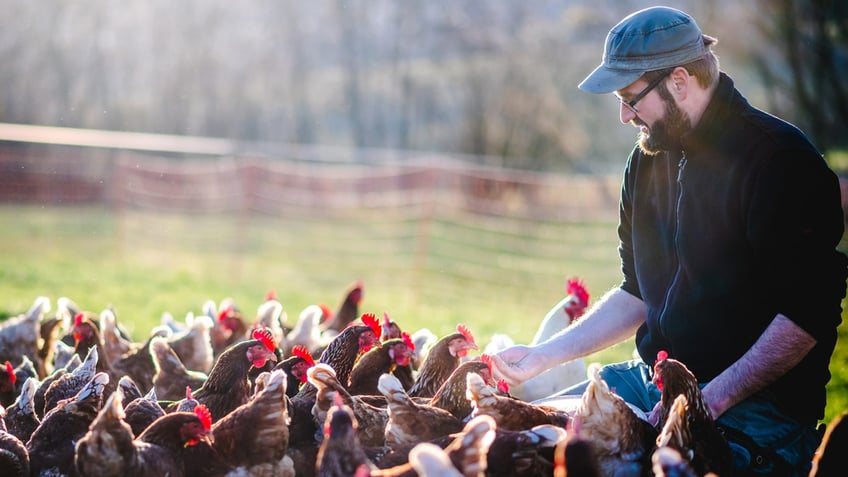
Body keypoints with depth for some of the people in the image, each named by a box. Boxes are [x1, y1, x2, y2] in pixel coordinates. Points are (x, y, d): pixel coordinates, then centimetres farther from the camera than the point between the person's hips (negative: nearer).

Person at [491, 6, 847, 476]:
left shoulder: (779, 159, -13)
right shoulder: (648, 160, 14)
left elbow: (809, 313, -18)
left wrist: (713, 399, -23)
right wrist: (542, 356, 13)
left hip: (759, 403, -8)